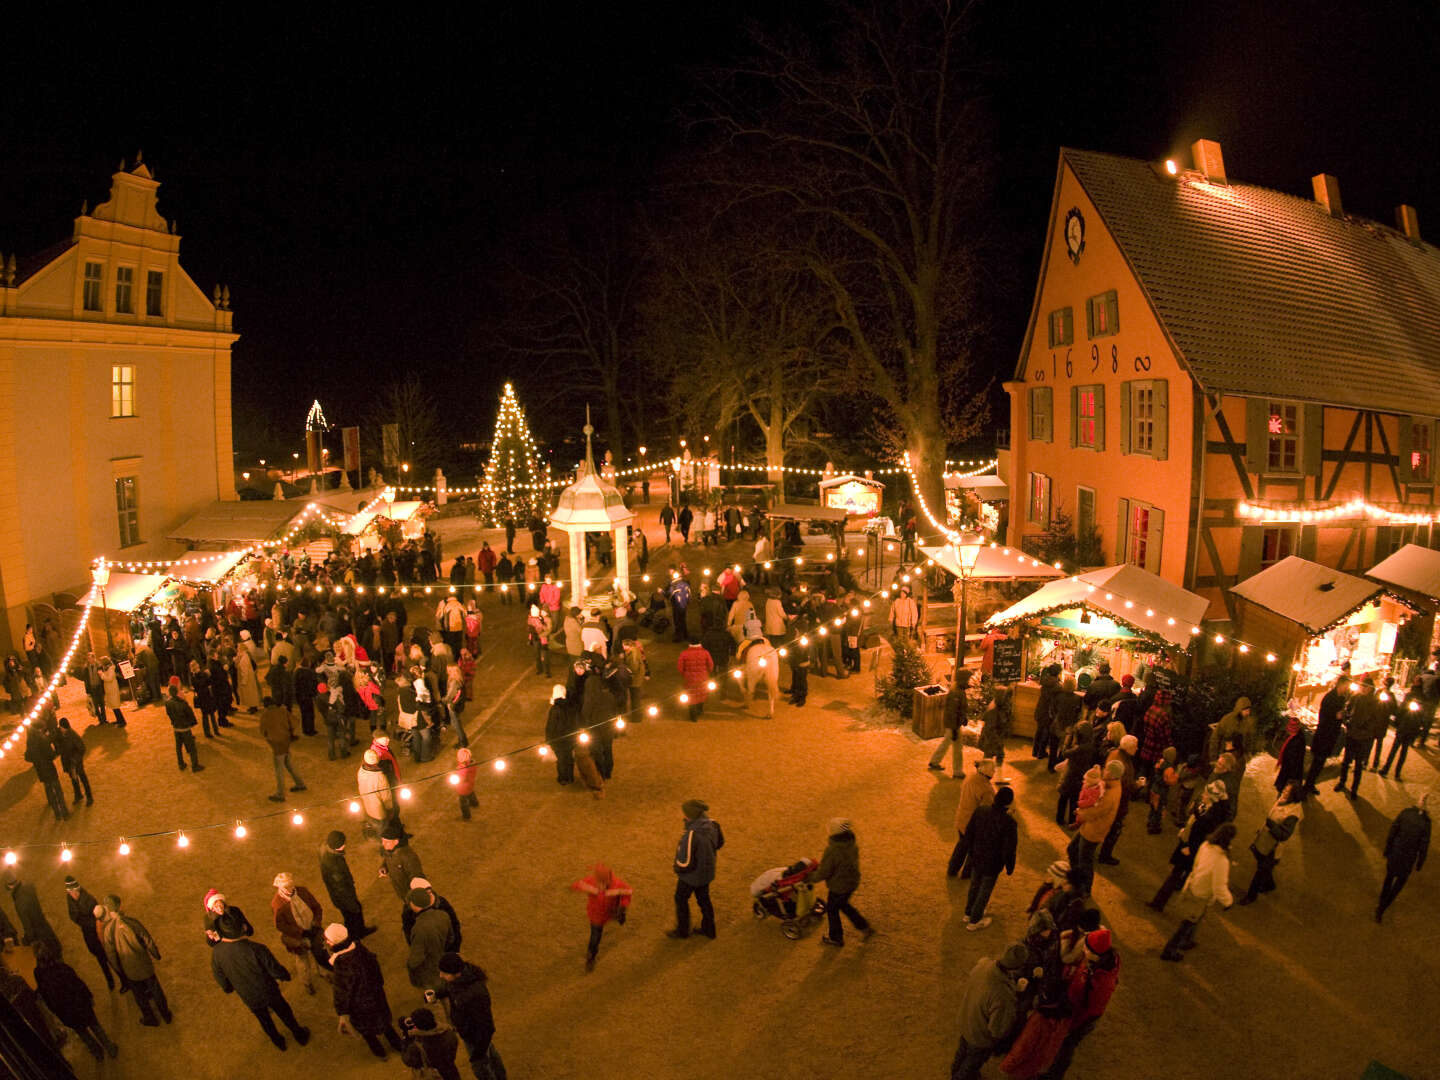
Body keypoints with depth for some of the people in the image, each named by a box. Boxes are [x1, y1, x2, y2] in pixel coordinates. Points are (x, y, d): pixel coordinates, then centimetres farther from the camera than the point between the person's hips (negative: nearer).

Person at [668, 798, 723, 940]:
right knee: (704, 898, 26)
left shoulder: (691, 835, -37)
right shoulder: (712, 825, -14)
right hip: (707, 870, 7)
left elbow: (686, 862, -31)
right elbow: (719, 843, 6)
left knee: (681, 899, 19)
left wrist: (678, 870, -7)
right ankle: (709, 930, 42)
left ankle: (682, 930, 38)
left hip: (692, 875, -7)